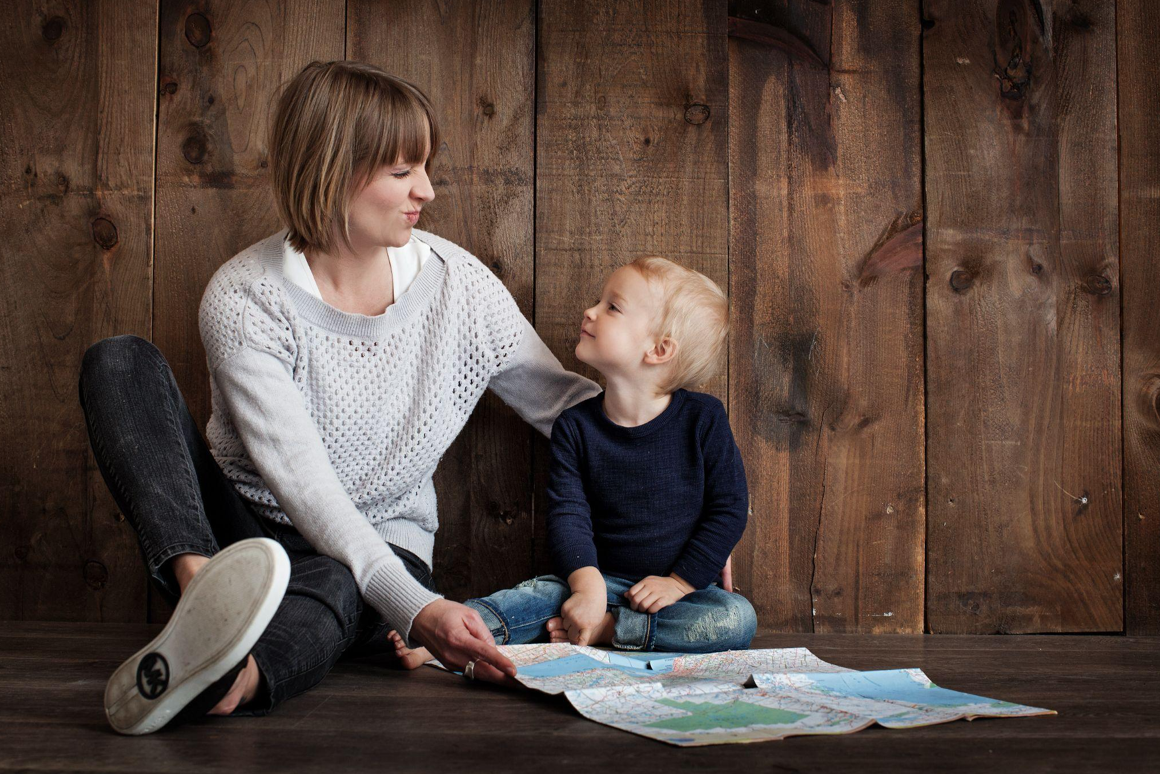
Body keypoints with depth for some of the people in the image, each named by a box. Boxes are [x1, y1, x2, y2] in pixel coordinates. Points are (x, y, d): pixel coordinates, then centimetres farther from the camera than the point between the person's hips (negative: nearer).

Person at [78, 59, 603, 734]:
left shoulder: (459, 283, -5)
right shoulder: (244, 299, -15)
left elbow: (564, 402, 7)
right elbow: (302, 482, -25)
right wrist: (414, 607, -38)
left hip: (383, 552, 1)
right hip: (241, 531, 0)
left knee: (334, 587, -39)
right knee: (120, 362, -21)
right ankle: (203, 588, -44)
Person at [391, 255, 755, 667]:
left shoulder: (702, 419, -7)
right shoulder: (575, 426, -2)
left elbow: (729, 509, -5)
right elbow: (568, 514, -10)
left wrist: (679, 581, -12)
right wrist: (588, 584, -27)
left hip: (685, 586, -1)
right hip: (605, 579, 1)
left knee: (738, 619, -29)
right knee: (547, 591, -26)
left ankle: (603, 629, -29)